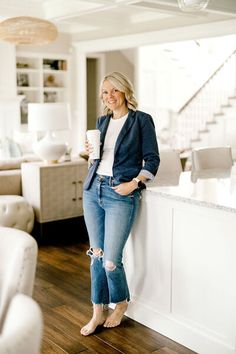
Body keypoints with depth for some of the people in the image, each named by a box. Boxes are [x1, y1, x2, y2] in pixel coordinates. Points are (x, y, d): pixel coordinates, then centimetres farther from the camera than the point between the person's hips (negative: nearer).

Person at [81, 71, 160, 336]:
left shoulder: (141, 120, -3)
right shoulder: (102, 121, 14)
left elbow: (152, 160, -5)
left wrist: (133, 183, -15)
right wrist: (90, 151, 3)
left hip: (121, 194, -6)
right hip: (93, 189, 6)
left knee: (111, 259, -6)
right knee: (97, 254, 9)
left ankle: (121, 302, 24)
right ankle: (98, 313, 21)